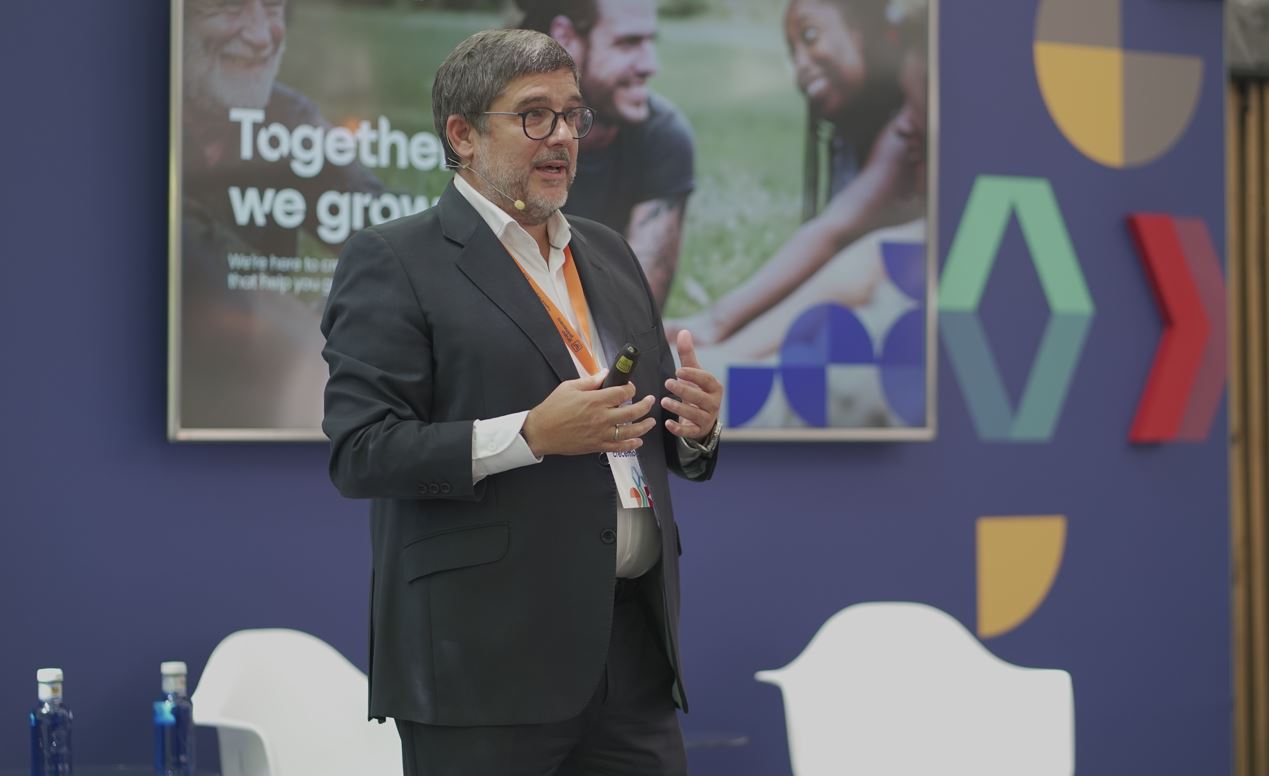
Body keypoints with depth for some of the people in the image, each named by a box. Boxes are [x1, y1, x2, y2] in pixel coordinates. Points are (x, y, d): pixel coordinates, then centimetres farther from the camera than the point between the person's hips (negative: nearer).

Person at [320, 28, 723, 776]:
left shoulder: (608, 252, 18)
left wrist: (694, 428, 1)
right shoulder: (392, 261, -3)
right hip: (485, 658, -6)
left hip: (632, 648, 6)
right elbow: (359, 453, -12)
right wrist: (531, 434, -20)